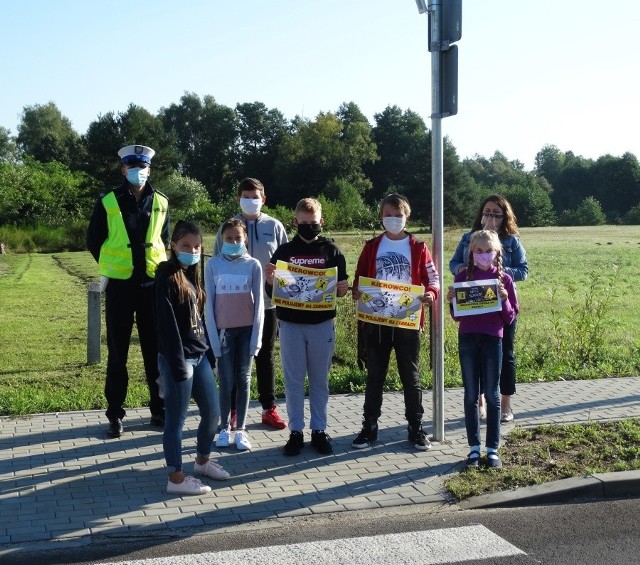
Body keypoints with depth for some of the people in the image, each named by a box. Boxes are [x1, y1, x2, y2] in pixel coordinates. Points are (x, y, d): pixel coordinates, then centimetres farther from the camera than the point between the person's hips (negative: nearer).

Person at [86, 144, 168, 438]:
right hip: (120, 285, -2)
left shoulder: (160, 202, 5)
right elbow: (93, 239, 6)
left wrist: (159, 266, 9)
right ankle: (115, 414, 13)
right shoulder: (107, 202, -3)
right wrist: (110, 266, 5)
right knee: (117, 351, 5)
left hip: (153, 284, 2)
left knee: (155, 349, 7)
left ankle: (159, 410, 17)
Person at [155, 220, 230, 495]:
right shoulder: (167, 279, -14)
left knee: (212, 411, 15)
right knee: (176, 418, 2)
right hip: (178, 357, -8)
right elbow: (167, 324, -18)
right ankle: (176, 478, 11)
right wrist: (178, 364, -20)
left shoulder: (192, 276, 12)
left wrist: (208, 350, 13)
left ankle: (202, 461, 36)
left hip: (199, 355, 8)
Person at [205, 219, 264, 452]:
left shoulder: (253, 265, -3)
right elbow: (209, 303, 0)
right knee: (226, 381, 2)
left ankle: (241, 429, 13)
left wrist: (256, 337, -5)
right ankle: (224, 428, 14)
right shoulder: (213, 264, -3)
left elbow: (258, 303, -1)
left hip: (247, 329, 0)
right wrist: (213, 336, -5)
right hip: (223, 330, 0)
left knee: (244, 380, 5)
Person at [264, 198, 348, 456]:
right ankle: (296, 432, 15)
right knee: (293, 380, 6)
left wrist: (342, 288, -16)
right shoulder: (284, 251, 1)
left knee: (319, 380, 8)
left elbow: (341, 287, 6)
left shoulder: (331, 251, 2)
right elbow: (272, 291, 3)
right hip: (291, 325, 0)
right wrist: (270, 280, -19)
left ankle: (319, 430, 18)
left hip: (322, 324, 0)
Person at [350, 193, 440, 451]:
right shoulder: (372, 247, 6)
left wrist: (431, 293, -20)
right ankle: (370, 426, 18)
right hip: (375, 321, 2)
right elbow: (359, 278, 10)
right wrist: (356, 292, -12)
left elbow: (433, 279, 1)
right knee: (375, 376, 9)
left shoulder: (418, 248, 1)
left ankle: (416, 427, 17)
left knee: (411, 376, 7)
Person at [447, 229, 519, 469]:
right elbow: (456, 316, 7)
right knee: (471, 396, 6)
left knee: (492, 395, 4)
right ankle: (474, 448, 13)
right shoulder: (463, 276, 4)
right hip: (467, 339, 1)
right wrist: (452, 301, -12)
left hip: (492, 339, -1)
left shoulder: (503, 279, 2)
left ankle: (493, 449, 11)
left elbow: (511, 317, 4)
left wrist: (504, 300, -13)